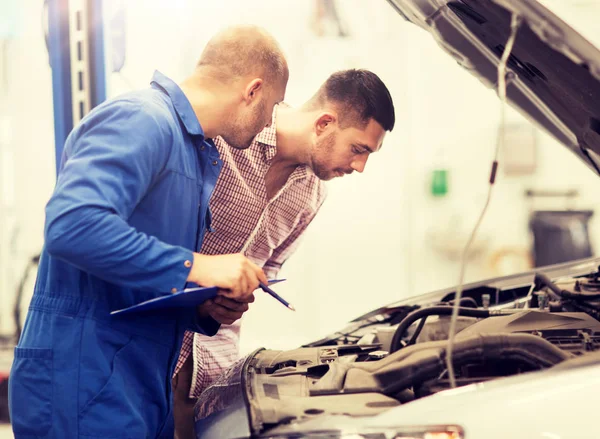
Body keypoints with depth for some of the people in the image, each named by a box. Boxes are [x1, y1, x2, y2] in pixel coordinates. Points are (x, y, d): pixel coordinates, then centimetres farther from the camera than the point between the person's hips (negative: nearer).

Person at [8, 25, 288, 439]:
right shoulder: (141, 121, -14)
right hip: (81, 387, -10)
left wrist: (207, 311, 5)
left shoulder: (204, 156, 19)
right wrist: (194, 266, -25)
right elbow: (71, 225, -31)